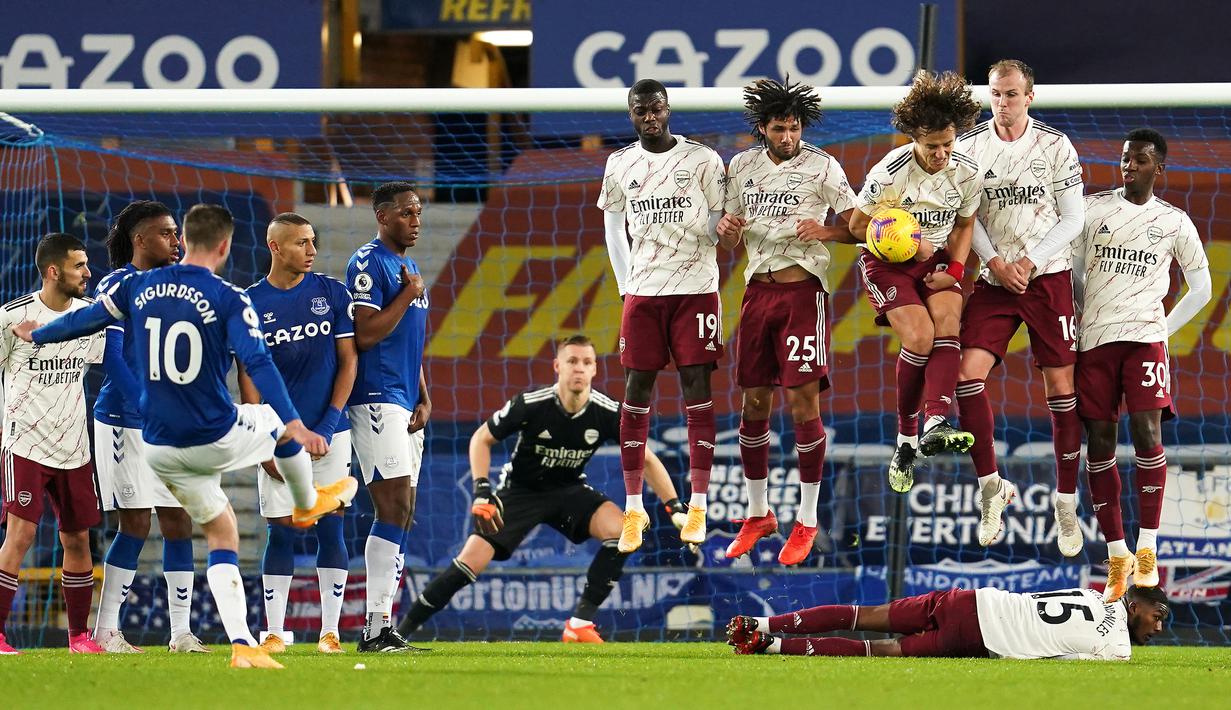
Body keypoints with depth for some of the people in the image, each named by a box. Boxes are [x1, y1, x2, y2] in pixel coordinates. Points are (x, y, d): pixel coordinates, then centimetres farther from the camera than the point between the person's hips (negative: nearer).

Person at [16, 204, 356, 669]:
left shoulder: (138, 287, 1)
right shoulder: (228, 300, -13)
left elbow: (86, 319, 15)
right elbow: (258, 364, -23)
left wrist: (35, 335, 34)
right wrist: (295, 425, -28)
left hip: (159, 450, 4)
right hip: (218, 441, -4)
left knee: (220, 534, 14)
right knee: (283, 424, 26)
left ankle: (242, 644, 3)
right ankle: (308, 504, 52)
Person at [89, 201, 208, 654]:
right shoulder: (116, 286, -6)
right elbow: (111, 356, -13)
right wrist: (144, 409, -20)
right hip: (125, 421, -7)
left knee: (179, 523, 3)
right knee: (136, 524, -8)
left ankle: (181, 632, 6)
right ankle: (105, 631, -1)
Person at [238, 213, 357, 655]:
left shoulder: (332, 294, 3)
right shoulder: (250, 303, 1)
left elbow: (348, 361, 4)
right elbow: (248, 377, 2)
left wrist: (329, 424, -7)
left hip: (328, 431, 1)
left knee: (331, 527, 0)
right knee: (281, 532, -1)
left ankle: (330, 631, 4)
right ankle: (274, 632, 4)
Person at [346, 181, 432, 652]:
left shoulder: (409, 268, 21)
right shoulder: (368, 264, -9)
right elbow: (366, 335, -18)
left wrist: (424, 400, 14)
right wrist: (408, 295, -10)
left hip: (405, 405, 10)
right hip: (377, 399, -10)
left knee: (400, 517, 7)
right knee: (394, 510, -16)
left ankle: (380, 627, 9)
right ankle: (377, 628, -17)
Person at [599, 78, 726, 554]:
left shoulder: (703, 160, -1)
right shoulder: (620, 166, 7)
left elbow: (719, 225, 3)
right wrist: (626, 285, 11)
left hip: (695, 289, -2)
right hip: (642, 292, 2)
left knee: (697, 389, -4)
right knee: (637, 392, 0)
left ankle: (698, 506, -2)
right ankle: (633, 509, 6)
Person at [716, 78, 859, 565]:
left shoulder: (822, 167, -2)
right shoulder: (743, 167, 10)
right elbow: (731, 243, 17)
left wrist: (825, 232, -20)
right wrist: (727, 229, -6)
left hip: (803, 291, -5)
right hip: (758, 290, 5)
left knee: (804, 401, -8)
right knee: (754, 404, 6)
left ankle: (807, 522, 0)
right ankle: (758, 515, 19)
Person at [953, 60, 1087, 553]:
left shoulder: (1055, 146, -2)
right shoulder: (969, 147, 3)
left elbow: (1073, 219, -1)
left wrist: (1029, 263, -11)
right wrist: (996, 263, -9)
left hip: (1049, 277, -2)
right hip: (995, 280, 2)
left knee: (1061, 388, -1)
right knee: (967, 373, -15)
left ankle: (1066, 501, 9)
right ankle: (990, 484, -3)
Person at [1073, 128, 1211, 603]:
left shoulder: (1174, 222, 8)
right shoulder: (1093, 208, 8)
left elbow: (1201, 287, 16)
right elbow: (1071, 271, 14)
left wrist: (1164, 329, 8)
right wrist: (1090, 315, 8)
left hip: (1144, 338, -1)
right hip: (1094, 340, 1)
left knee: (1147, 433, -16)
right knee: (1099, 443, -2)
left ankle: (1147, 551, -10)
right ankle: (1116, 555, 5)